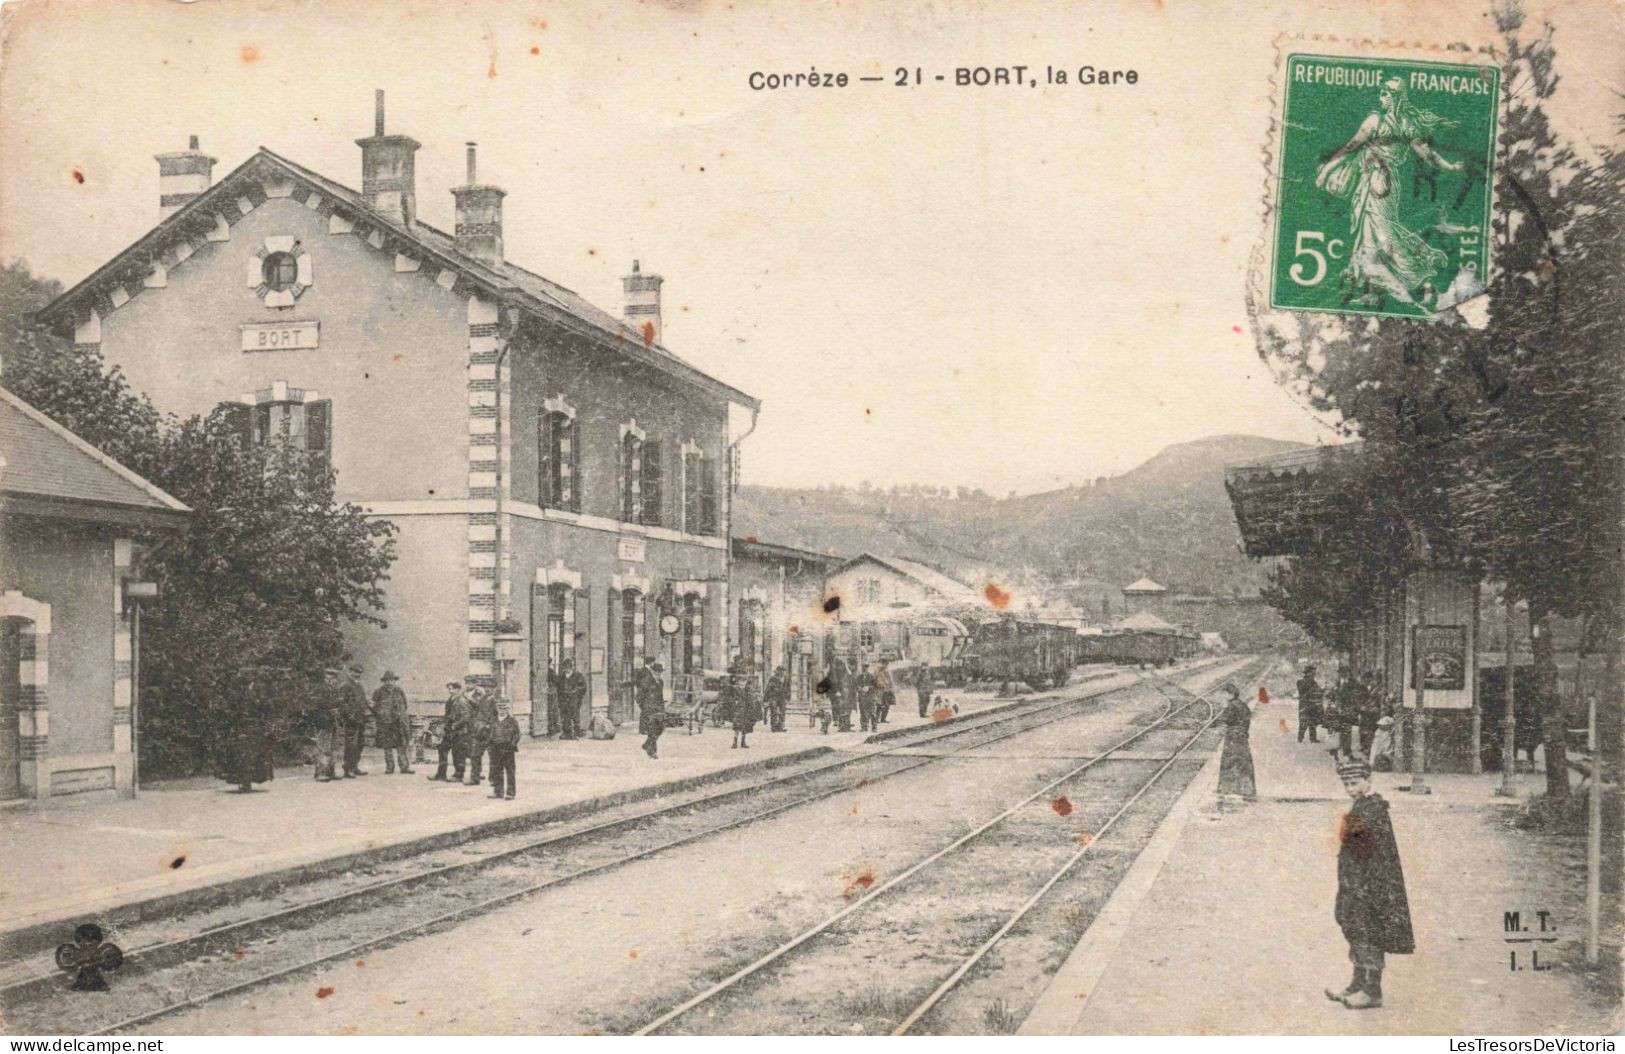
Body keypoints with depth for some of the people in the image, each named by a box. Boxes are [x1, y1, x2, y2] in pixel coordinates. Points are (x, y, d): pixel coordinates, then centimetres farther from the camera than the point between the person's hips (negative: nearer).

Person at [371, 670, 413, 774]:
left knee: (402, 745, -2)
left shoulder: (399, 691, 8)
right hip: (384, 722, -1)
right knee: (387, 746, 2)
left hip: (399, 722, 1)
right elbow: (375, 707, 6)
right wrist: (374, 721, 2)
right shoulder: (379, 692, 1)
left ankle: (404, 767, 2)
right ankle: (389, 768, 9)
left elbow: (404, 706, 16)